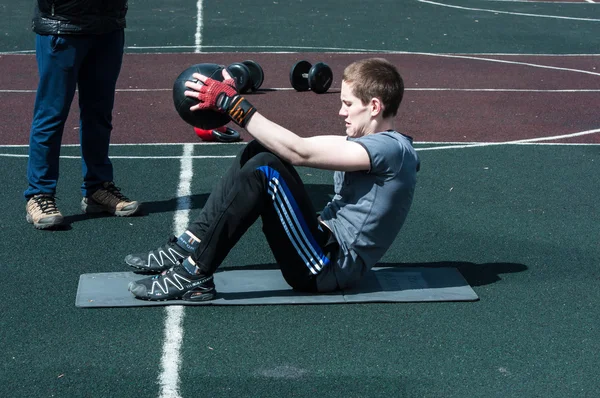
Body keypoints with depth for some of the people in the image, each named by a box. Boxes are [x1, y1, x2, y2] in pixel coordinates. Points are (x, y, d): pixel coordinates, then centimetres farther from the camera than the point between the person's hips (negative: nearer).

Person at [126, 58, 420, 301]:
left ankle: (194, 274, -19)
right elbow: (300, 146, 11)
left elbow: (299, 153, -23)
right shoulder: (370, 144, 16)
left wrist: (234, 106, -22)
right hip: (325, 248, 10)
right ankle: (188, 247, -4)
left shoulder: (392, 149, -16)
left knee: (265, 168, -22)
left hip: (331, 267, -10)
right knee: (260, 151, 2)